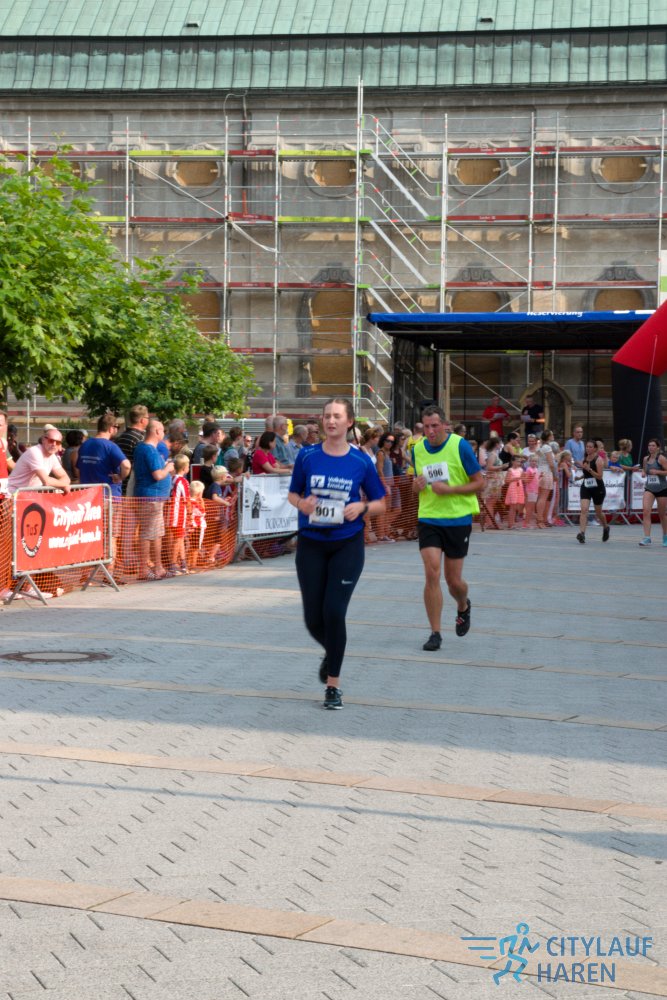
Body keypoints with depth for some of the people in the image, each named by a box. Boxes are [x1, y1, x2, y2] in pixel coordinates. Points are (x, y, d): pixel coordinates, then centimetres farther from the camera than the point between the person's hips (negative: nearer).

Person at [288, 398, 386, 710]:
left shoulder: (361, 461, -3)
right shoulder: (307, 456, 0)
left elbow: (379, 503, 6)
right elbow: (292, 494, 10)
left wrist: (362, 508, -15)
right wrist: (301, 504, -12)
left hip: (347, 544, -2)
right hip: (311, 543, 2)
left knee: (334, 612, -11)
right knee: (313, 617, 3)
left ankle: (333, 684, 5)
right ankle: (331, 653, 39)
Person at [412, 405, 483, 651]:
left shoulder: (460, 445, -9)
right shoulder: (417, 449, 4)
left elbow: (479, 482, -6)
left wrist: (449, 489, -20)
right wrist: (417, 485, -7)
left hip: (458, 519, -2)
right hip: (428, 518, 2)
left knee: (453, 580, 5)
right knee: (431, 573, -11)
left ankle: (463, 607, 41)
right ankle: (435, 633, -2)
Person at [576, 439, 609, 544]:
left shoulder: (598, 459, -12)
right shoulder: (585, 458, 6)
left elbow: (600, 476, -20)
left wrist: (588, 469, -28)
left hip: (598, 488, -4)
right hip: (586, 487, 4)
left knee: (598, 512, 12)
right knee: (584, 509, -15)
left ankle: (605, 528, 42)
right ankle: (582, 533, -24)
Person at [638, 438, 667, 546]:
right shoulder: (646, 459, 7)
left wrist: (657, 472, -22)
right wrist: (644, 473, 4)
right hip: (649, 489, 4)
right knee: (646, 511, -17)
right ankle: (647, 538, -19)